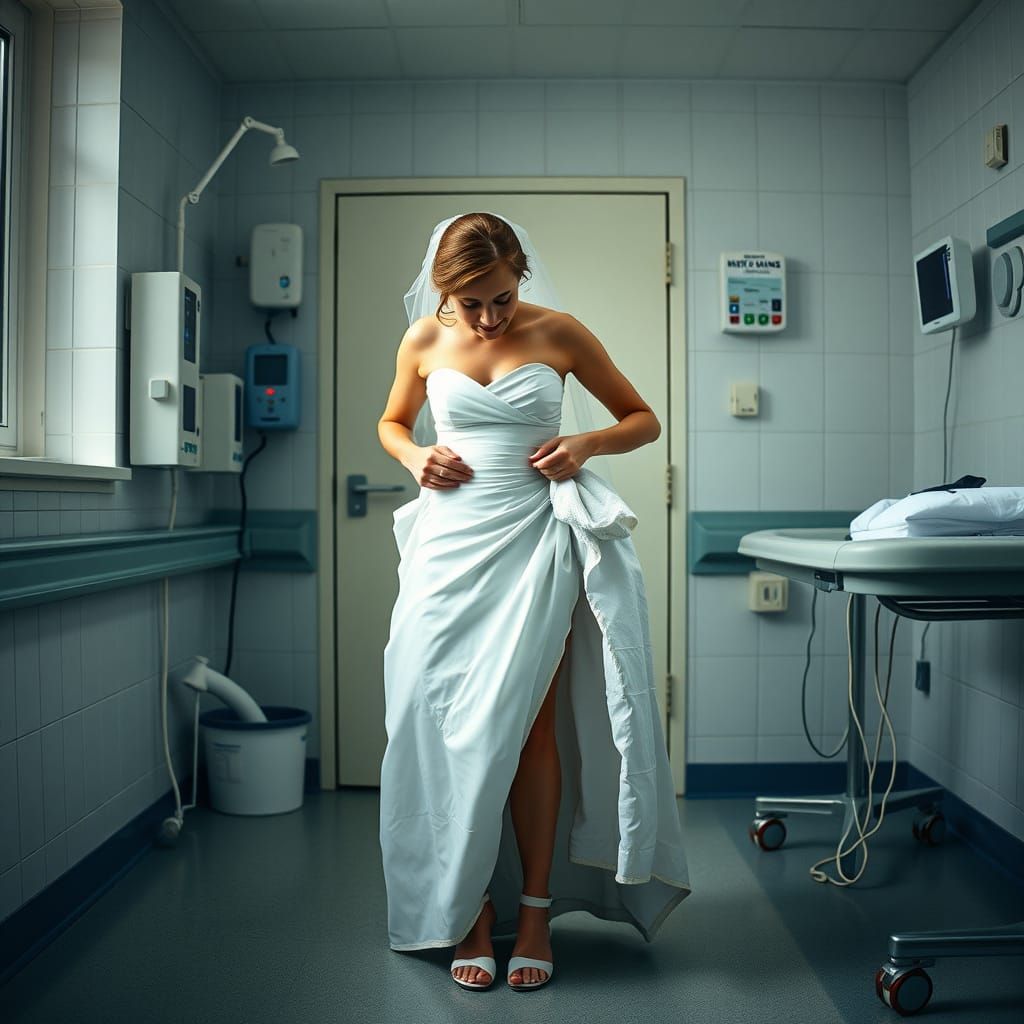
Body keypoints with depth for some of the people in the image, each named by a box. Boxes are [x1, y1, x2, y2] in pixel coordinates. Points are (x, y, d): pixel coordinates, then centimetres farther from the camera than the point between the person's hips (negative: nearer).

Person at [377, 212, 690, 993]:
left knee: (524, 721, -2)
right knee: (452, 723, 1)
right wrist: (414, 455, 0)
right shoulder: (424, 341, 5)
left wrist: (585, 444, -12)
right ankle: (470, 909, 15)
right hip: (450, 544, 2)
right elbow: (391, 422, 22)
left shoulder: (559, 334, 0)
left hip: (534, 540, -2)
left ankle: (535, 911, 12)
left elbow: (643, 420, 8)